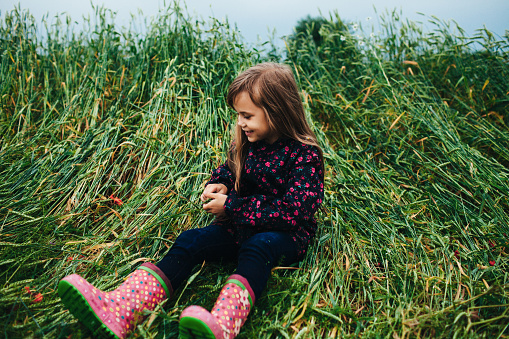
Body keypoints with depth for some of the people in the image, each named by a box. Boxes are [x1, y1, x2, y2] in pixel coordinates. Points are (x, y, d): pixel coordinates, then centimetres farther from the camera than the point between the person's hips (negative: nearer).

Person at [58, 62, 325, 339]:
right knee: (190, 240, -19)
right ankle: (119, 309, -36)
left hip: (286, 234, -5)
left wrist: (231, 205, -18)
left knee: (257, 247, -38)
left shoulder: (305, 155, -14)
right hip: (240, 228, 5)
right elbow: (227, 172, 26)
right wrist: (218, 185, -1)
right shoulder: (243, 145, 6)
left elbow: (292, 211, -21)